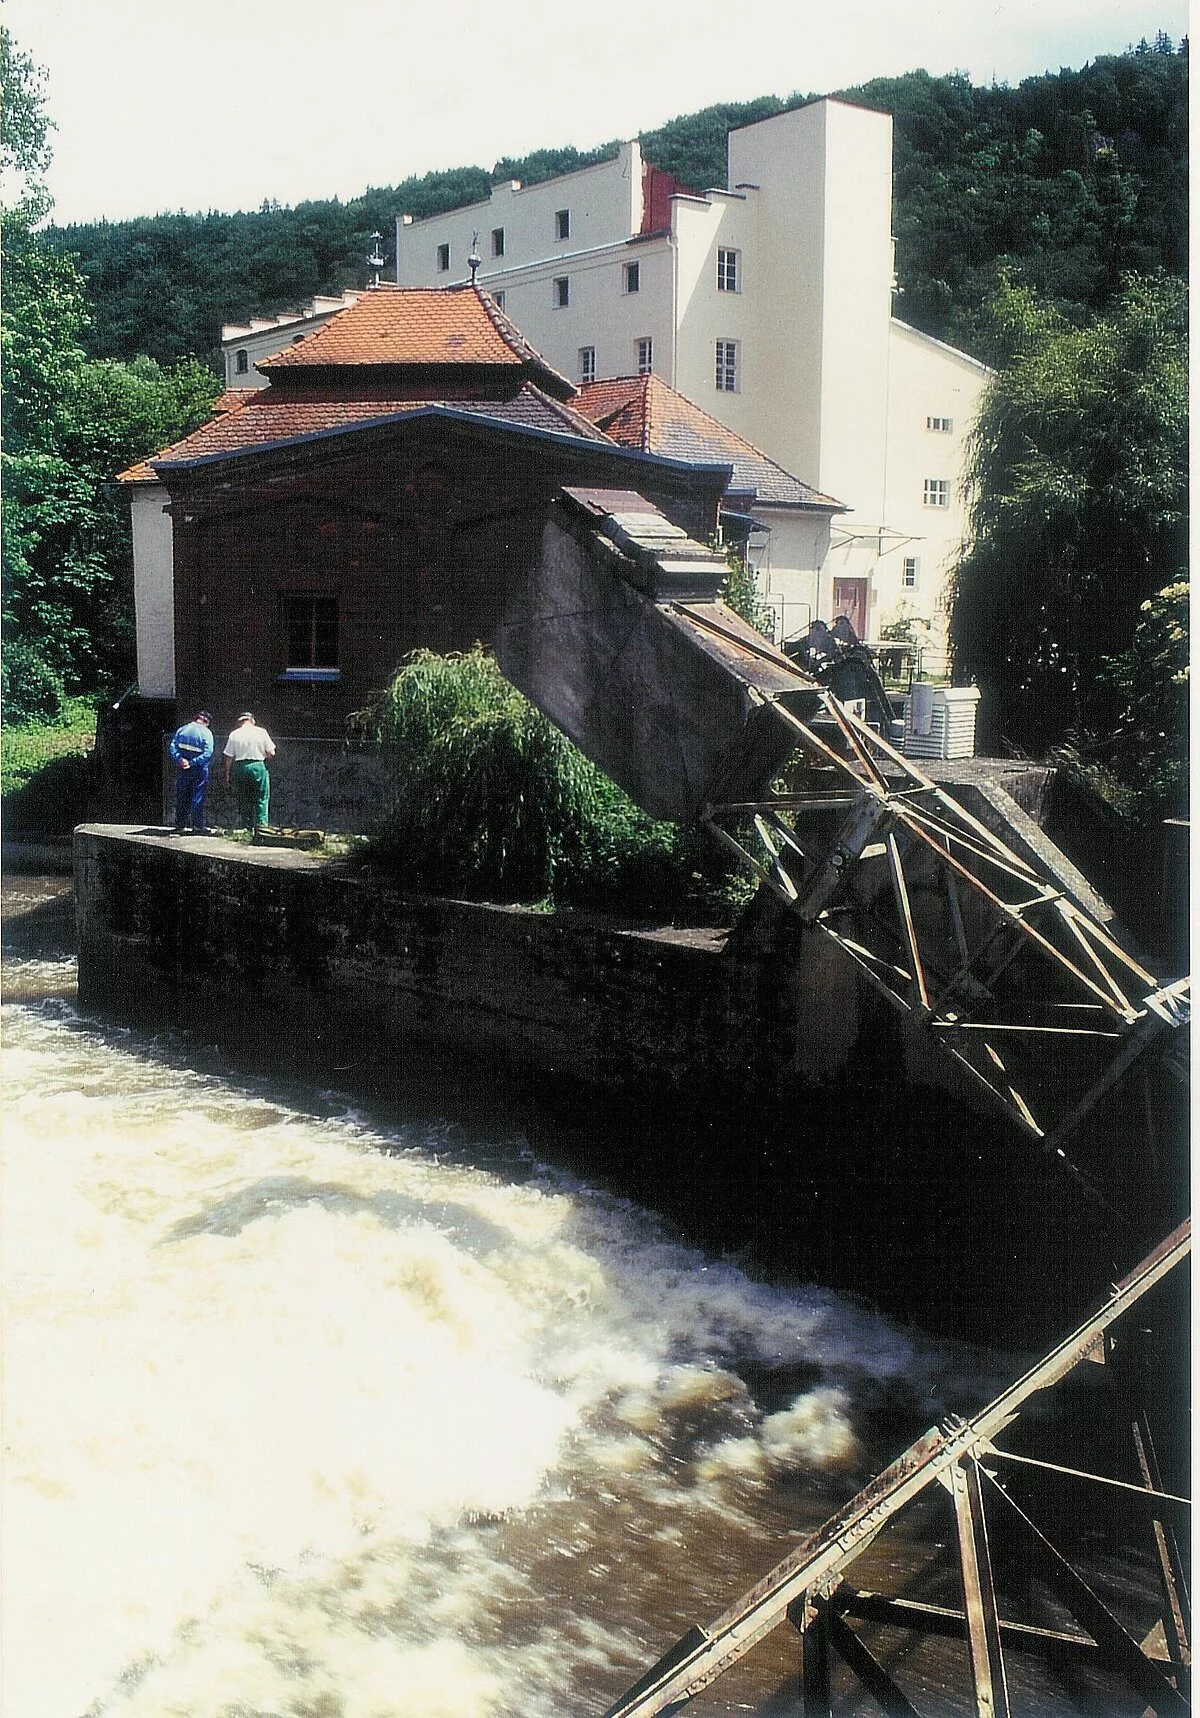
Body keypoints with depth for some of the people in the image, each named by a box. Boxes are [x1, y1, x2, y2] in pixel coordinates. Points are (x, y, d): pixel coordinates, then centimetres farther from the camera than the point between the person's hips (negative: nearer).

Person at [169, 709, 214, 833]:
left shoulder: (181, 730, 6)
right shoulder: (206, 733, -7)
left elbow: (173, 747, -4)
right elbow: (207, 753, -18)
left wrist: (180, 759, -14)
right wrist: (192, 762, -17)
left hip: (182, 769, 4)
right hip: (199, 771, -4)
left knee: (181, 798, 10)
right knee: (198, 798, 1)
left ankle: (179, 826, 12)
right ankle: (197, 826, -1)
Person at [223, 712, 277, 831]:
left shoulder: (234, 734, 4)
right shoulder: (261, 732, 0)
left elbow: (228, 757, 4)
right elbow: (271, 753, -1)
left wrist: (227, 775, 11)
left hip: (240, 767, 2)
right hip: (258, 766, -2)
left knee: (243, 799, 10)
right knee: (261, 798, 3)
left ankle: (246, 826, 10)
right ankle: (261, 824, -6)